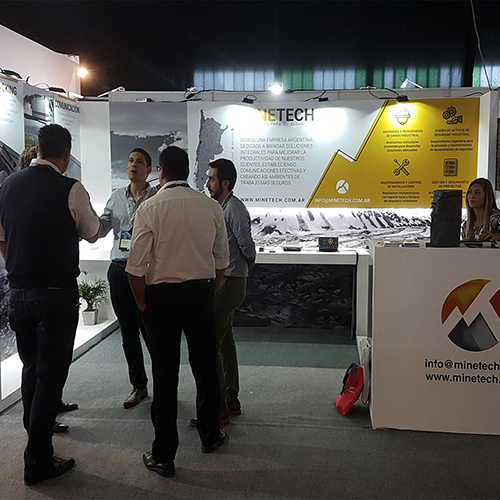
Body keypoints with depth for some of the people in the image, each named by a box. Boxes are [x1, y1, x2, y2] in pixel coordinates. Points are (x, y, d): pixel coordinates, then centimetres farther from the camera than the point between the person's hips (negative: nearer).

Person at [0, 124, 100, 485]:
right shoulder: (70, 189, -13)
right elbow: (92, 234, 2)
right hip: (56, 293, -6)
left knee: (31, 368, 21)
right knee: (51, 373, 3)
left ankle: (39, 425, 42)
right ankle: (38, 461, 10)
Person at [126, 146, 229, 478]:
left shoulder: (150, 208, -11)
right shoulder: (211, 207, -1)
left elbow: (137, 267, -12)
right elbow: (222, 260, 6)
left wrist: (142, 303, 2)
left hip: (162, 295, -3)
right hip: (201, 292, 3)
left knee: (165, 374, 5)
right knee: (205, 366, 18)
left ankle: (164, 456, 15)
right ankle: (210, 435, 36)